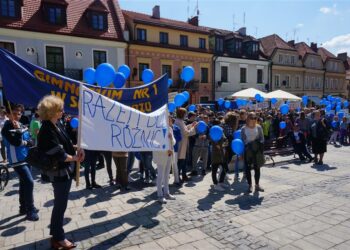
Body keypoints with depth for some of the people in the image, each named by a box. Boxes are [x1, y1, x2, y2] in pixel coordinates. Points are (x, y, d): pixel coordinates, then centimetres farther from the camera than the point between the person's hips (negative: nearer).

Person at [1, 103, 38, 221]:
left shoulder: (22, 126, 9)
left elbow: (32, 142, 4)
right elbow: (16, 142, -24)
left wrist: (25, 143, -14)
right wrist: (18, 130, -25)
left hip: (26, 158, 7)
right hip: (17, 160, -7)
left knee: (24, 183, 15)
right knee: (29, 182, -14)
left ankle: (24, 207, 28)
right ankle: (30, 210, -4)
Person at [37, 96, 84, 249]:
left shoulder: (57, 124, 6)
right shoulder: (47, 131, -22)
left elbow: (66, 142, 16)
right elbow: (58, 154, -23)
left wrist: (77, 150, 0)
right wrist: (74, 158, -10)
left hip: (65, 170, 9)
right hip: (59, 173, -9)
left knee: (60, 205, 20)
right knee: (60, 205, 5)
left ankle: (56, 235, 36)